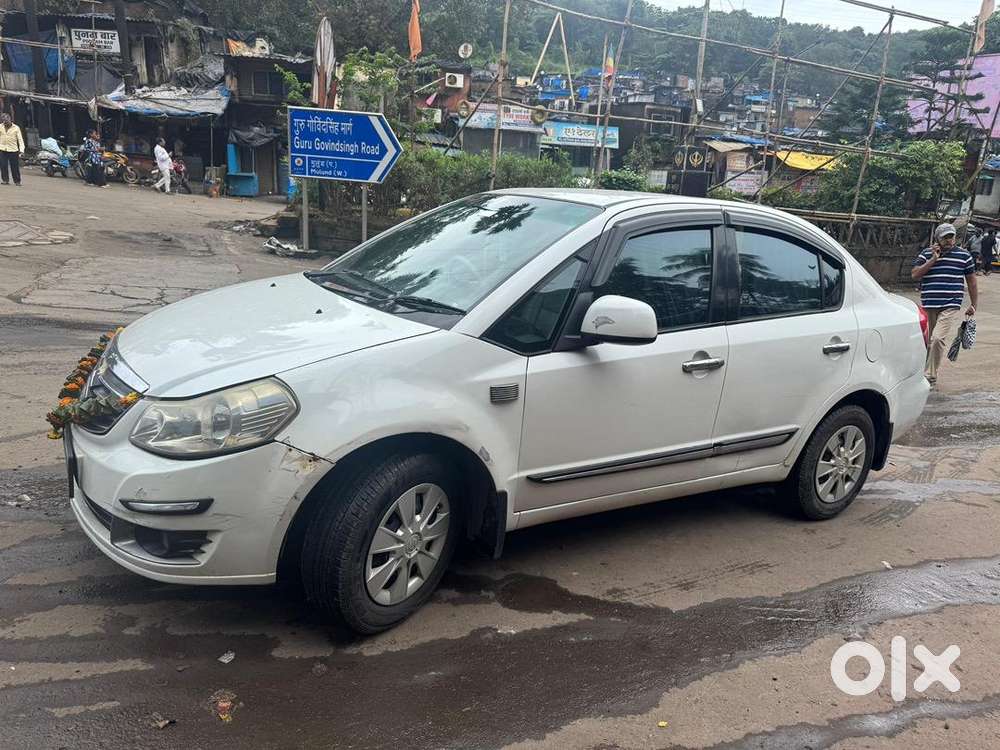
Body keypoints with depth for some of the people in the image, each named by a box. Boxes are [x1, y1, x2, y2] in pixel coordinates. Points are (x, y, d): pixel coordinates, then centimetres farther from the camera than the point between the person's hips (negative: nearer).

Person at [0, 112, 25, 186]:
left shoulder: (16, 128, -1)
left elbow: (20, 139, -4)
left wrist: (21, 150, -12)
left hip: (13, 150, -2)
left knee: (15, 166, 2)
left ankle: (17, 181, 12)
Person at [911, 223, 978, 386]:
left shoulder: (964, 255, 9)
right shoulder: (926, 254, 9)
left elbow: (971, 281, 14)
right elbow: (915, 275, -2)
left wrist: (973, 305, 13)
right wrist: (933, 259, -8)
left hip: (951, 307, -2)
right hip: (928, 306, 2)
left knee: (939, 339, -17)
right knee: (928, 341, 8)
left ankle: (930, 377, -11)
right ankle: (930, 375, 22)